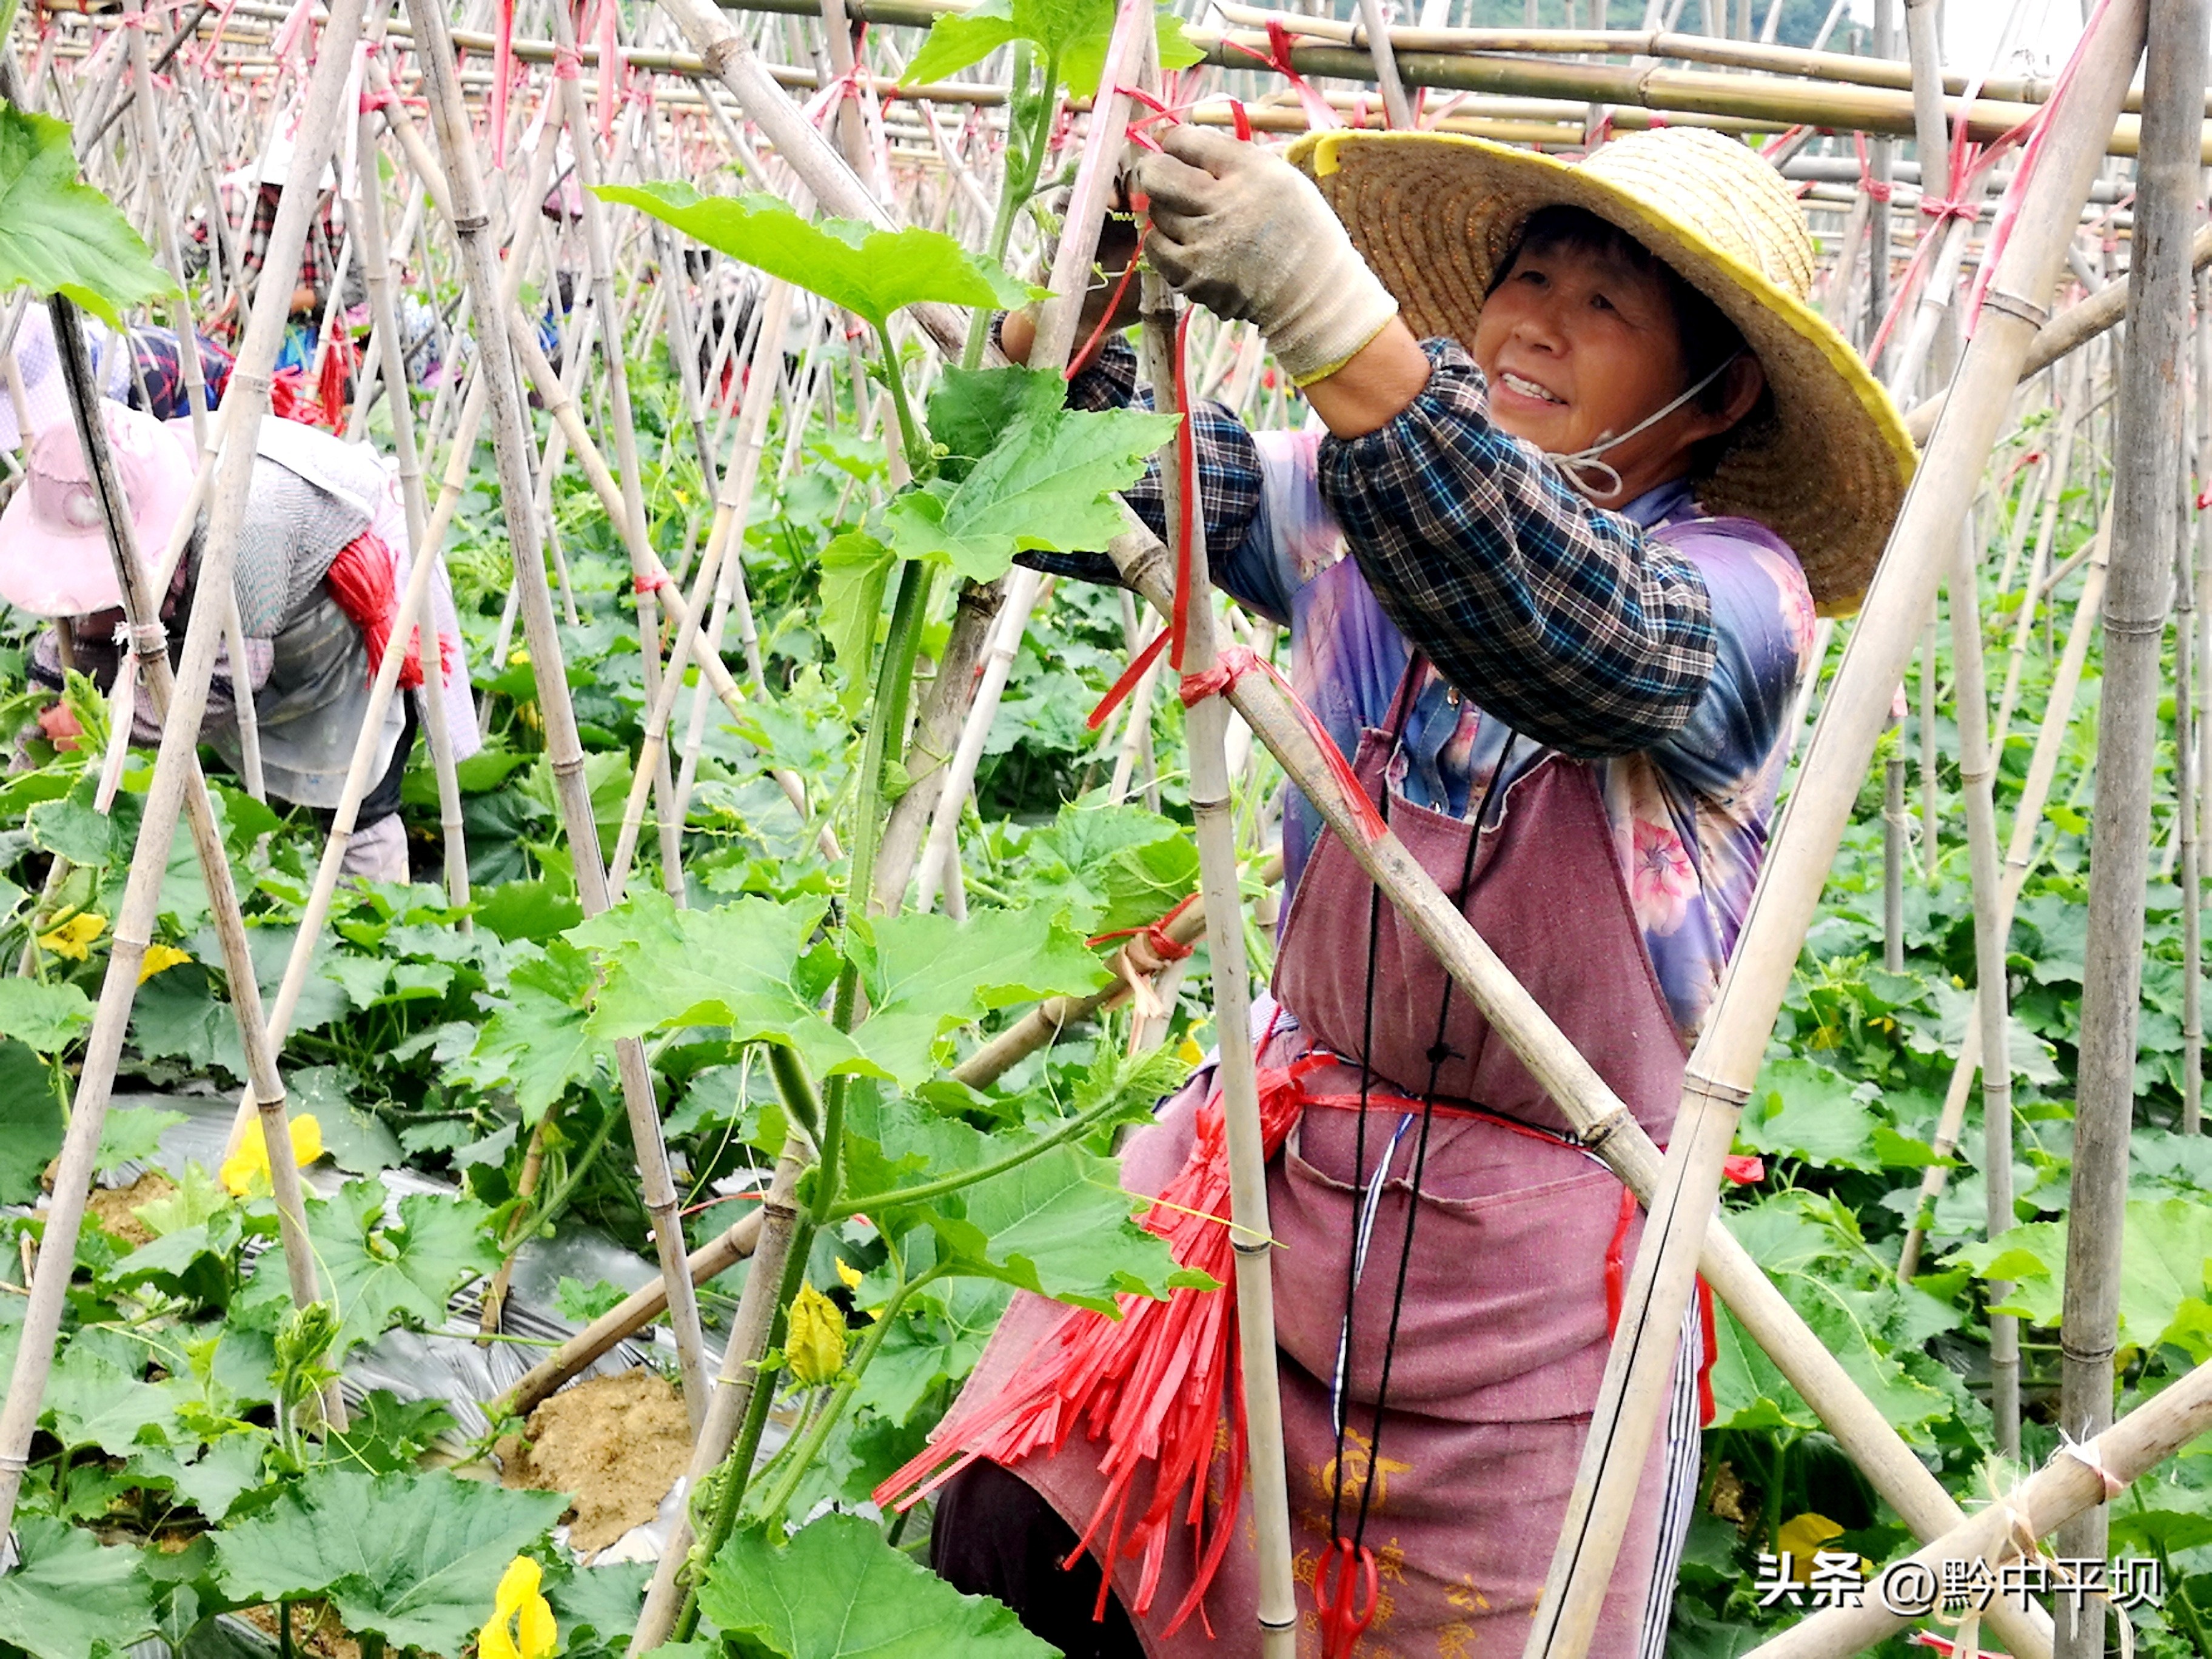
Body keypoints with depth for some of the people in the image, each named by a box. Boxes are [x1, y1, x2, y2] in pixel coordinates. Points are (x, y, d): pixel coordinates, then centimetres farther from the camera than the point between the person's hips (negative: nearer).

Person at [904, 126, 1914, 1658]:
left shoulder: (1740, 586, -11)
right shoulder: (1354, 502, 3)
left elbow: (1572, 630, -34)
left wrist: (1332, 316, -44)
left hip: (1533, 1261, -3)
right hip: (1287, 1160, 4)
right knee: (1011, 1536, -7)